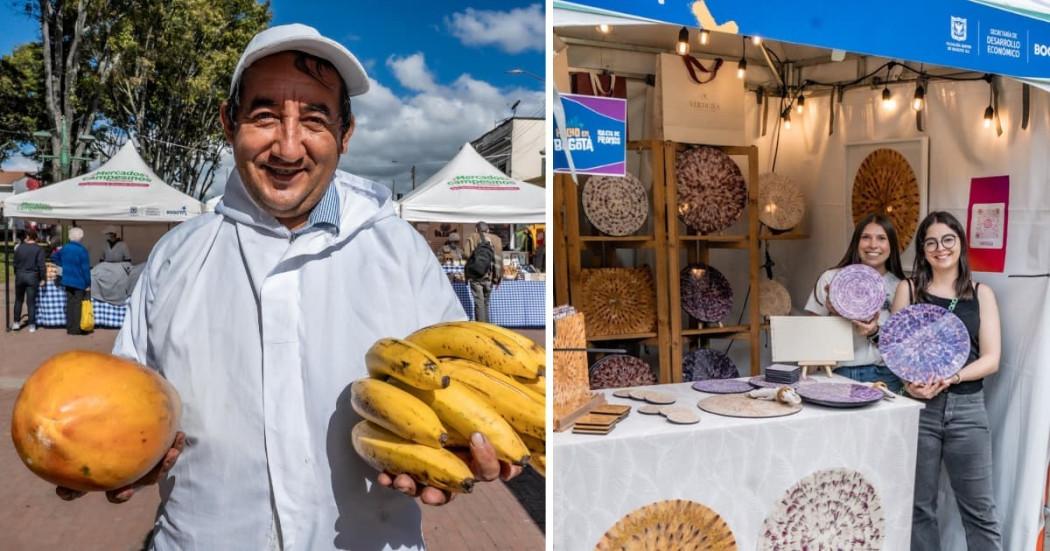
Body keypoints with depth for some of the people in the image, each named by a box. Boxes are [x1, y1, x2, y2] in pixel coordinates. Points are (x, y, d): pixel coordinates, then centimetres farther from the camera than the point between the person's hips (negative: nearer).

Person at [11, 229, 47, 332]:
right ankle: (32, 325, 2)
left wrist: (17, 274, 20)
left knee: (18, 300, 16)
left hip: (20, 275, 2)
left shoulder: (19, 247, 1)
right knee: (31, 302, 1)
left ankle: (16, 323, 18)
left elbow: (15, 263, 8)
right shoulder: (39, 249, -8)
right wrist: (43, 277, -6)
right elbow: (41, 265, -13)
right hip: (32, 277, -2)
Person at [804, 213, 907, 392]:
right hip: (836, 372, -1)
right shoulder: (831, 278, 2)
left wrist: (875, 333, -10)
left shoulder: (899, 287, 5)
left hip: (881, 375, 1)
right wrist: (832, 317, -10)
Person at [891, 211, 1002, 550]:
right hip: (919, 406, 0)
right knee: (919, 505, 8)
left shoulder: (981, 294, 7)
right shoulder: (908, 289, 4)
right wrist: (911, 381, -18)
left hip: (967, 408, 1)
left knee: (979, 508, 6)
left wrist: (949, 378, -17)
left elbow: (991, 359, 0)